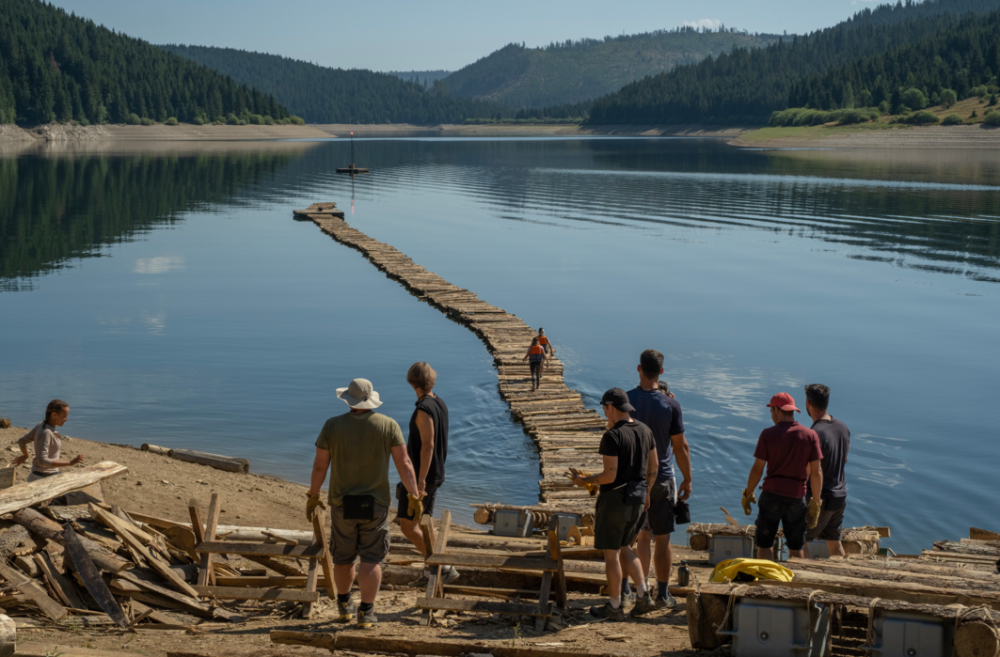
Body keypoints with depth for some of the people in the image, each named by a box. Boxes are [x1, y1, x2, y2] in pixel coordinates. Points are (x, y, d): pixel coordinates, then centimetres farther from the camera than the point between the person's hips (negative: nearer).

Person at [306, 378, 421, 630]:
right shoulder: (388, 425, -6)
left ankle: (344, 605, 32)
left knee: (343, 558, 16)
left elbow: (319, 465, -2)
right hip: (376, 505, -1)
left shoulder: (332, 425, -5)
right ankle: (366, 613, -3)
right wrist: (414, 496, -2)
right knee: (371, 559, 3)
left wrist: (313, 496, 10)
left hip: (342, 504, 1)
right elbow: (404, 463, -9)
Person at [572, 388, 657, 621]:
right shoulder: (644, 430, 4)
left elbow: (610, 475, -23)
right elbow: (653, 465, 12)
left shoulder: (612, 436, -21)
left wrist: (585, 480, -7)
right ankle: (643, 596, 12)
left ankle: (614, 607, 14)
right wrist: (646, 492, 24)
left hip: (614, 498, -8)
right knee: (623, 548, 21)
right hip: (636, 498, 8)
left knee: (611, 553, 5)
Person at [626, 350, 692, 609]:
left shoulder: (625, 401, -7)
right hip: (661, 479, -2)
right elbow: (680, 447, -8)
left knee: (642, 534, 16)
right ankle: (662, 595, 12)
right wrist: (687, 480, 3)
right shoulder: (670, 405, -12)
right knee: (662, 539, 6)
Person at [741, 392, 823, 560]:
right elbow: (816, 472, -2)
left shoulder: (768, 434, -6)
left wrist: (747, 494, 6)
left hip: (771, 495, -2)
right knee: (796, 548, 13)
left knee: (765, 545, 8)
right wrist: (815, 502, 5)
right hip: (796, 496, 2)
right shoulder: (810, 435, -1)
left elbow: (757, 469, -6)